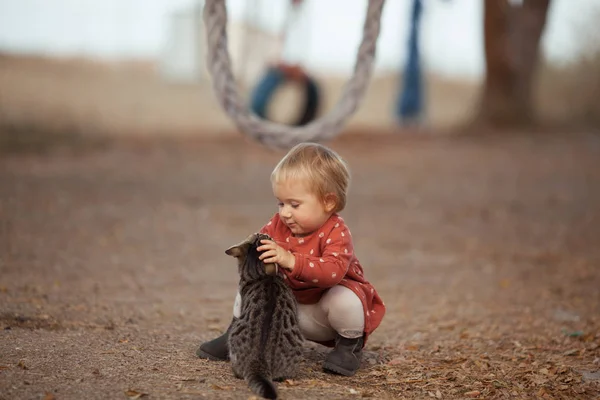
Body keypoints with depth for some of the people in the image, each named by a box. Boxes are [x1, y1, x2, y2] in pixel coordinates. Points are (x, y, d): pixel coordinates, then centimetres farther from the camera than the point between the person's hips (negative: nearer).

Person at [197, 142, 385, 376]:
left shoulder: (336, 233, -30)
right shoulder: (278, 224, -10)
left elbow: (334, 271, -47)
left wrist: (291, 261, -58)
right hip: (290, 305, 6)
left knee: (343, 300, -37)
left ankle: (350, 344, -6)